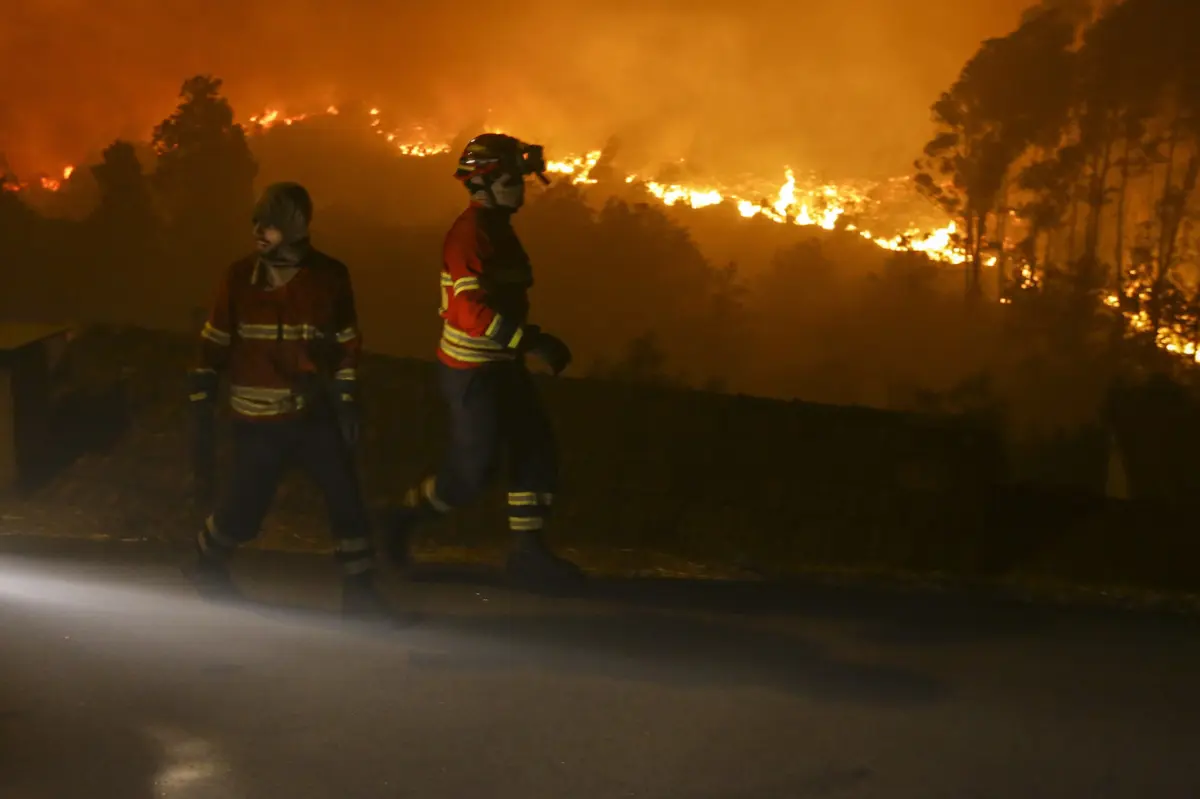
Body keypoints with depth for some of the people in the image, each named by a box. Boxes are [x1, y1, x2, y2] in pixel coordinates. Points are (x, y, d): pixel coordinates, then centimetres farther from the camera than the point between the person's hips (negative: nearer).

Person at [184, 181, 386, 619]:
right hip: (258, 422, -1)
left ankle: (360, 595, 13)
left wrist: (347, 402, -1)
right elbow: (213, 347, -2)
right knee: (241, 514, 5)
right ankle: (206, 566, 37)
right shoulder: (240, 277, -7)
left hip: (315, 416, 1)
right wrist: (201, 417, -4)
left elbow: (347, 344, 5)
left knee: (348, 504, -3)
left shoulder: (329, 276, -6)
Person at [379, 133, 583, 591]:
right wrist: (531, 342, -29)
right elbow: (470, 311, -29)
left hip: (501, 367, 9)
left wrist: (533, 340, 20)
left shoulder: (498, 229, 12)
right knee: (471, 472, -1)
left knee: (537, 452, 5)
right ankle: (401, 520, 20)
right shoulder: (469, 234, -19)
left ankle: (528, 552, 12)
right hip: (471, 373, -9)